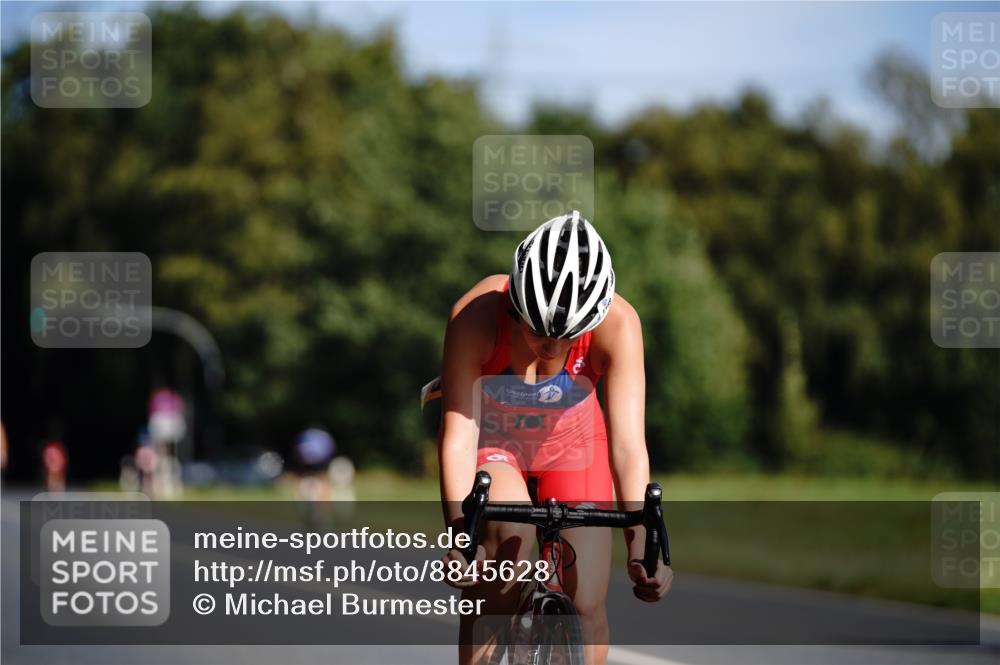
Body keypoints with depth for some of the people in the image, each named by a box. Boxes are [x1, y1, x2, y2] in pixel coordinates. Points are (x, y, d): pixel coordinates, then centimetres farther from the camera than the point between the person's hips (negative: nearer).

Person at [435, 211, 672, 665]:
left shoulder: (617, 324, -31)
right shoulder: (476, 314, -34)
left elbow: (628, 444, -34)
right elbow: (458, 435, -35)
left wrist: (641, 543, -46)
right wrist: (460, 533, -48)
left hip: (571, 439, 2)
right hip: (491, 439, -2)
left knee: (586, 605, -9)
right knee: (511, 542, -31)